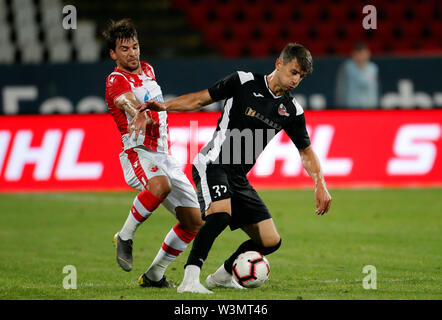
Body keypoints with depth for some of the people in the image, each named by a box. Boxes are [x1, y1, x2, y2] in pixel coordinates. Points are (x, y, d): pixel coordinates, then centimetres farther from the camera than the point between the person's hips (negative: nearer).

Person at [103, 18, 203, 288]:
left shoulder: (148, 70, 15)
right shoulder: (116, 80, -10)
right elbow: (126, 100, -33)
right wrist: (139, 114, -53)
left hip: (164, 156, 8)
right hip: (139, 154, -8)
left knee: (195, 221, 5)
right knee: (161, 185, -41)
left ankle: (154, 275, 15)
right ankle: (125, 237, -20)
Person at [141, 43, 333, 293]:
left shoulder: (292, 110, 7)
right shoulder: (244, 82, -5)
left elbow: (306, 152, 14)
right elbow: (202, 98, 2)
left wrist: (320, 185, 1)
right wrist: (165, 106, -10)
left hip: (239, 178, 6)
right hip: (213, 163, -6)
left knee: (271, 241, 2)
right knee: (221, 213, -35)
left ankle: (223, 276, 24)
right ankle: (190, 279, -38)